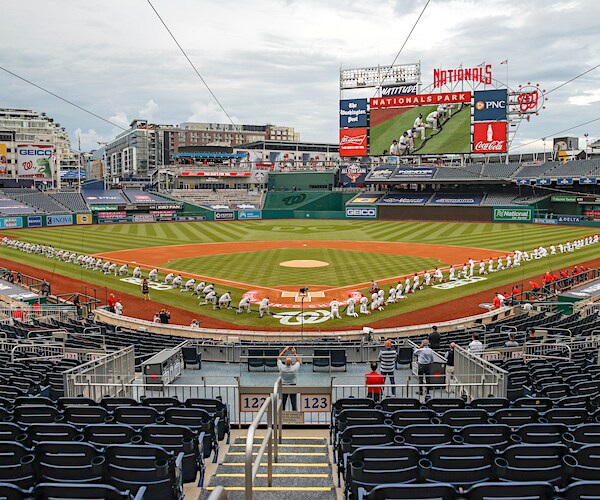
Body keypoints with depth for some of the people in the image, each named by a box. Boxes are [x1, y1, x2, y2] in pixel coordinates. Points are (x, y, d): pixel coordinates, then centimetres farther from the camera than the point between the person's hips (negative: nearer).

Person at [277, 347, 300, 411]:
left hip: (283, 387, 1)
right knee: (294, 403, 3)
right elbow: (298, 361, 7)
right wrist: (295, 353, 10)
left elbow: (279, 358, 4)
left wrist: (284, 351, 6)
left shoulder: (282, 368, -13)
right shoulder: (295, 368, -14)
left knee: (283, 404, 7)